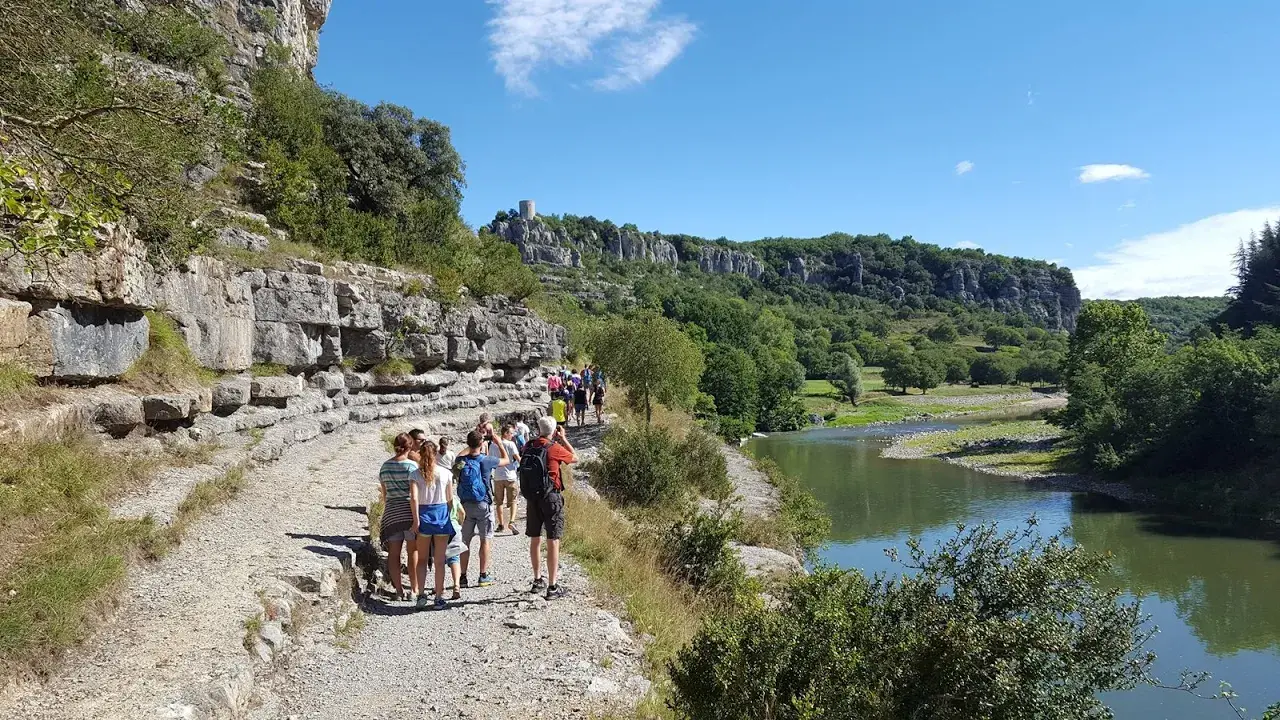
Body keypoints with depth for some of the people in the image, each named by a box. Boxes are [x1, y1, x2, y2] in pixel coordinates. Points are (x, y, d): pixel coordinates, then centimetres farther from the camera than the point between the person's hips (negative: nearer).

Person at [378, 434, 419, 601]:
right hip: (409, 512, -4)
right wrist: (416, 519, -15)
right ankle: (415, 590, 9)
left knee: (394, 553, 9)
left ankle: (399, 591, 14)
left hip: (391, 512, 4)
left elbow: (384, 494, 13)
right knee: (413, 553, 6)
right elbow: (413, 496, -16)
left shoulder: (385, 466, 6)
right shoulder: (411, 466, -10)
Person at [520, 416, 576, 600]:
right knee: (553, 542, -2)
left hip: (532, 498, 5)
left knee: (535, 540, 16)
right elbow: (575, 458, 5)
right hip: (551, 497, -5)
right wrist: (563, 439, 11)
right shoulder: (555, 448, -12)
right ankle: (552, 586, -2)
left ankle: (538, 580, 29)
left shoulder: (528, 447, 1)